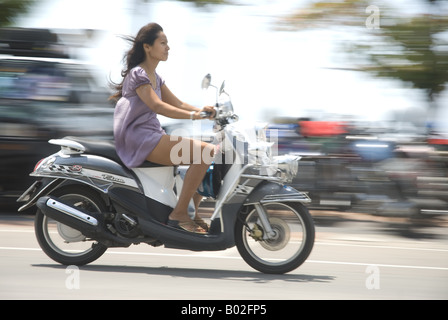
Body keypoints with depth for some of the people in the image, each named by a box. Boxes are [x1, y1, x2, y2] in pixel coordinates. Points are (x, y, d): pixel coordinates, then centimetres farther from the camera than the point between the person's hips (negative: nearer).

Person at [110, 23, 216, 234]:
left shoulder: (155, 78, 19)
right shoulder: (138, 74, -10)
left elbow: (177, 104, 17)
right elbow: (157, 106, -23)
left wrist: (203, 110, -1)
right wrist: (194, 115, -30)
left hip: (152, 136, 10)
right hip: (139, 138, -10)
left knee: (209, 152, 7)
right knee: (204, 153, -21)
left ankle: (199, 214, 6)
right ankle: (179, 215, -19)